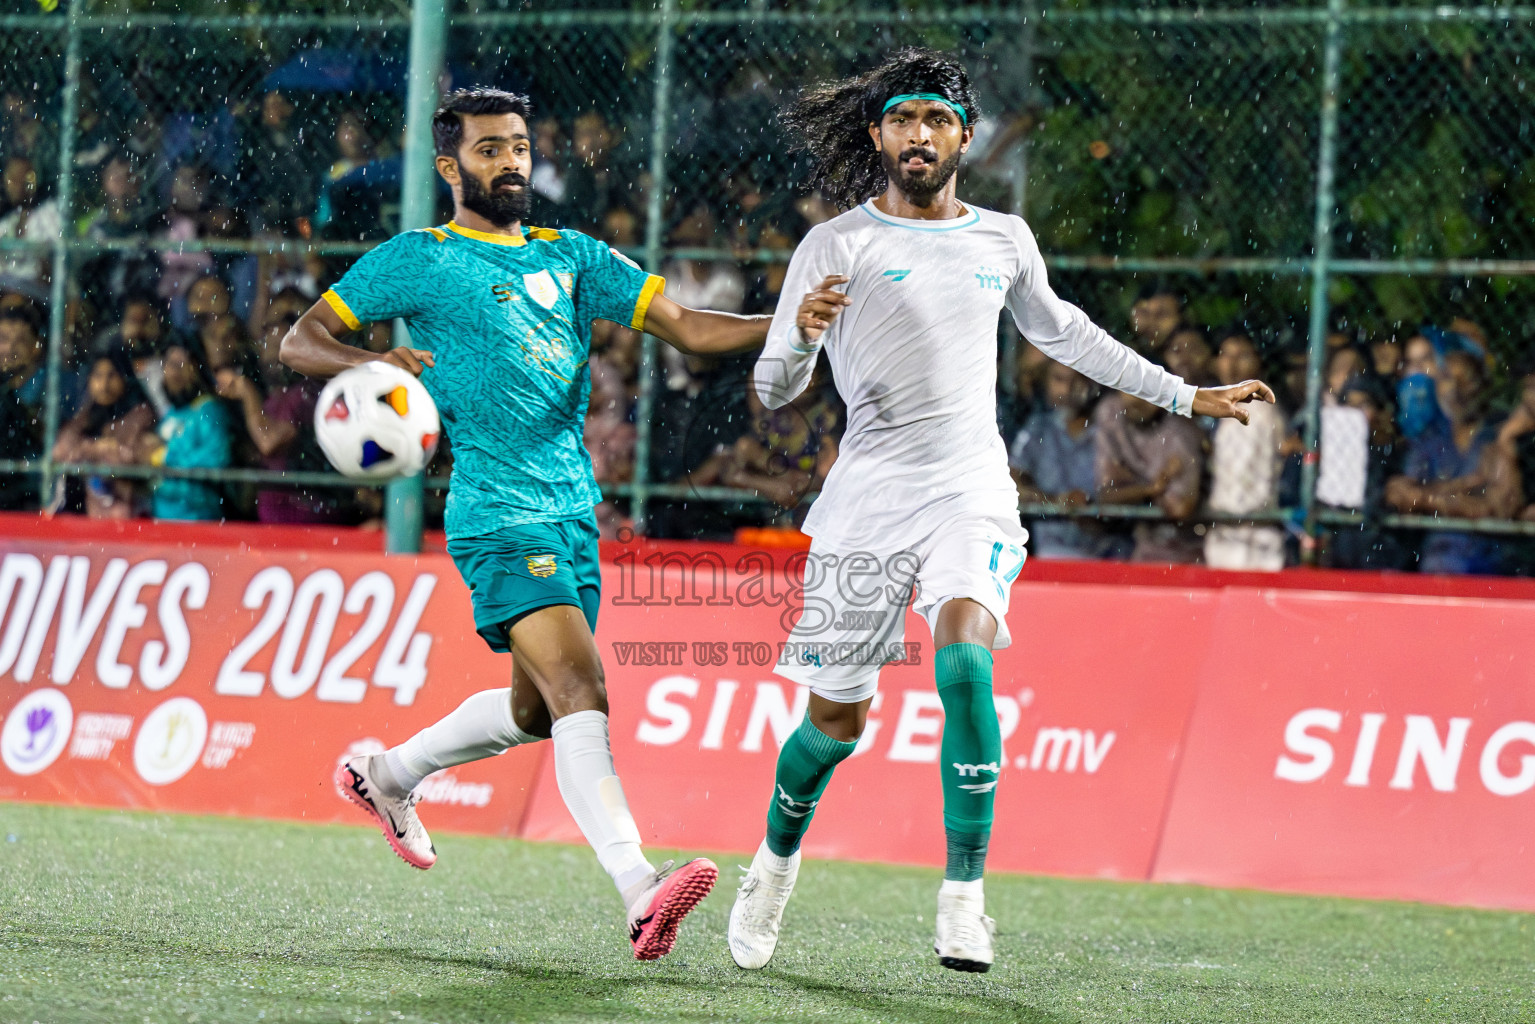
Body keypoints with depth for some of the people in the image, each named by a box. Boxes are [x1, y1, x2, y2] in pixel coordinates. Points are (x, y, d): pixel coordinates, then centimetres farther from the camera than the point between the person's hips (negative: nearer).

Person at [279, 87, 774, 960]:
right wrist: (374, 363, -18)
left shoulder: (570, 256, 16)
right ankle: (640, 892, -34)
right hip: (499, 517, -7)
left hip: (576, 512, 7)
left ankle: (389, 775, 41)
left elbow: (685, 327, 10)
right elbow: (300, 340, 3)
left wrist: (781, 324, -7)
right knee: (581, 690, -22)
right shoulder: (420, 259, 2)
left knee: (535, 711, 16)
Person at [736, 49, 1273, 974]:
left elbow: (1060, 331, 31)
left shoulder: (1003, 239, 12)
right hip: (870, 495, -1)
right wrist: (801, 336, -27)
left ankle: (965, 898, -21)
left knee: (966, 662, -25)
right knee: (839, 716, 4)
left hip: (973, 492, 1)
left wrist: (1185, 397, 34)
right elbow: (774, 392, -4)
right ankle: (777, 862, 33)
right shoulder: (837, 245, 0)